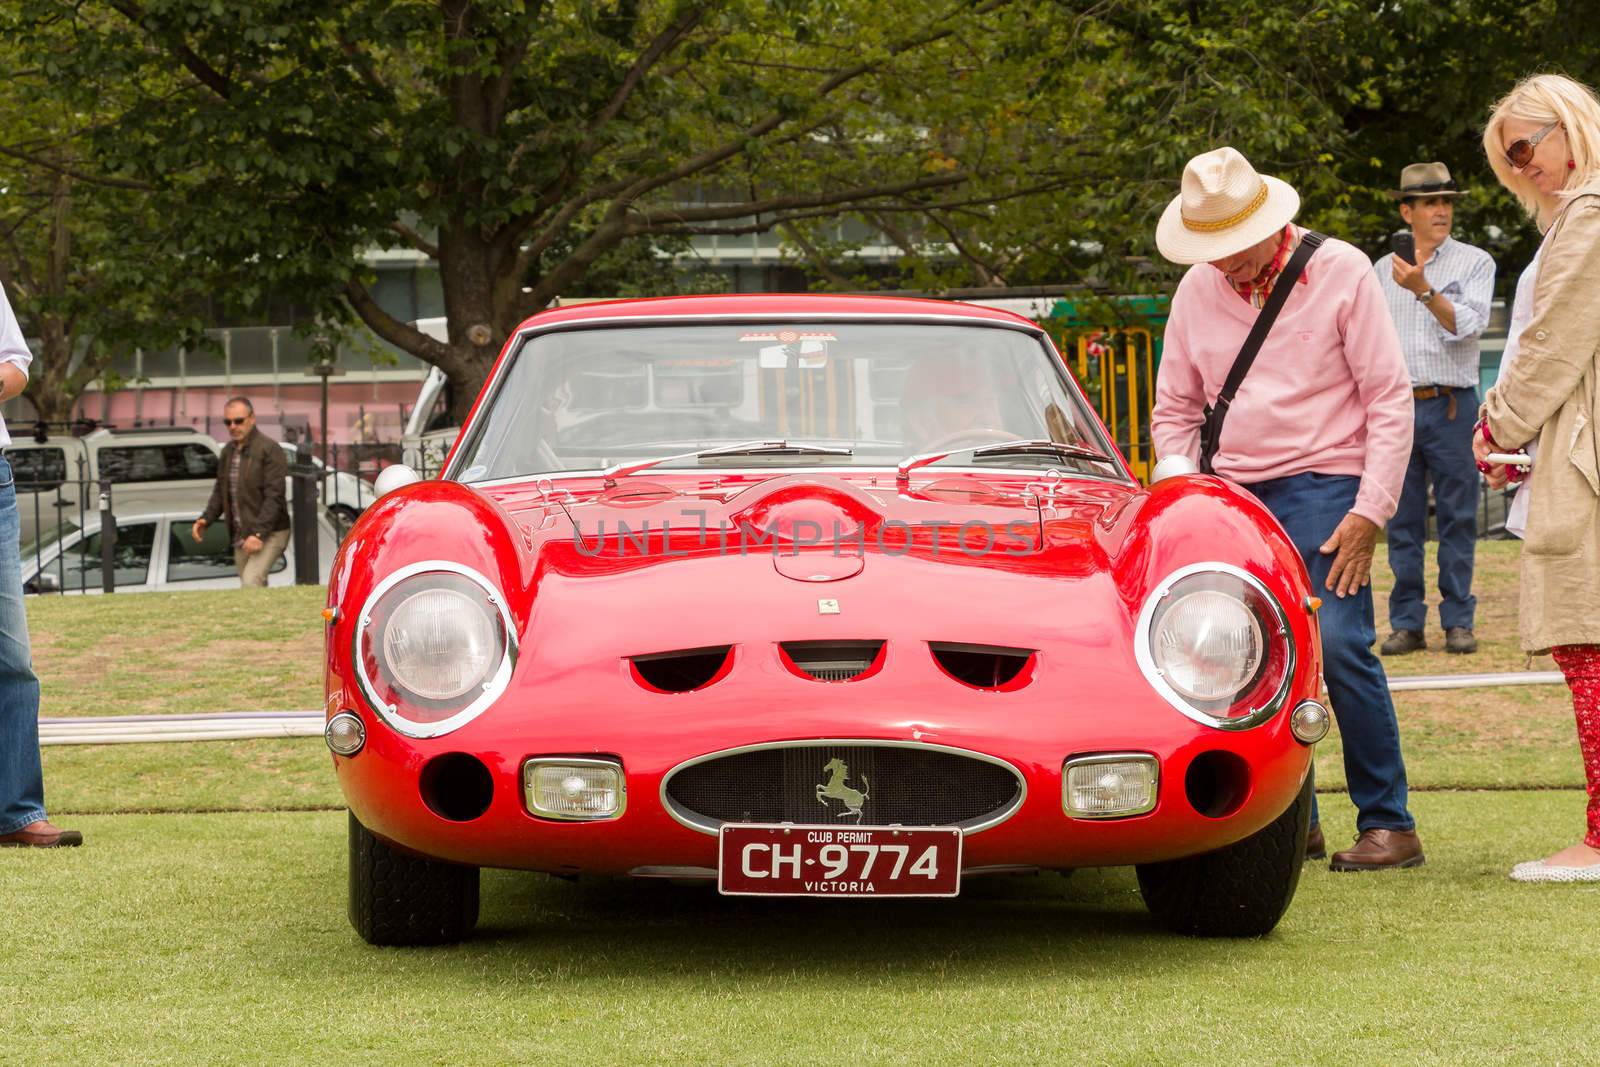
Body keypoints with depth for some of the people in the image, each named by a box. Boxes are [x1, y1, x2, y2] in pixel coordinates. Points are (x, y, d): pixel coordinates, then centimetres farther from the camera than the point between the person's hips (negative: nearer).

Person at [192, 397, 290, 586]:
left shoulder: (269, 449, -12)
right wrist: (205, 519, 2)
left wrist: (259, 533, -24)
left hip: (269, 534, -7)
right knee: (258, 586, 10)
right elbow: (220, 492, 20)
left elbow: (273, 496, -17)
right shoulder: (228, 451, 12)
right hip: (240, 538, 7)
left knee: (251, 583, -21)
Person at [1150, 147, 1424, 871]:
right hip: (1233, 493, 5)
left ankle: (1388, 825, -10)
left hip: (1321, 483, -5)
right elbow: (1174, 410, 17)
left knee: (1339, 643, -18)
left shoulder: (1341, 273, -4)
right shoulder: (1197, 291, 9)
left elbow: (1389, 398, -5)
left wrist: (1369, 513, -11)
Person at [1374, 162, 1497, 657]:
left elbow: (1468, 325, -10)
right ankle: (1406, 624, 6)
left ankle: (1458, 621, 3)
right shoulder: (1382, 270, 14)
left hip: (1451, 406, -2)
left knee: (1458, 519, -1)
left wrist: (1424, 290, -22)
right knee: (1402, 523, 2)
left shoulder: (1475, 263, 5)